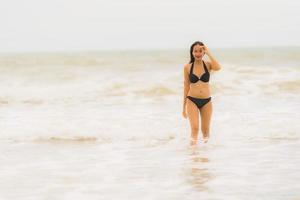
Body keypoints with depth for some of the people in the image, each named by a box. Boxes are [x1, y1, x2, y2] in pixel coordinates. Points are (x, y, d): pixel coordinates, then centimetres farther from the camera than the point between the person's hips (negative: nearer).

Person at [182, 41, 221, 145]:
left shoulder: (208, 64, -1)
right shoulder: (187, 67, -1)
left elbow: (218, 68, -25)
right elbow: (186, 87, 5)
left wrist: (208, 54, -17)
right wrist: (184, 107, 6)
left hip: (206, 101, 1)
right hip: (192, 101, -1)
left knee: (205, 130, 11)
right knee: (195, 128, -17)